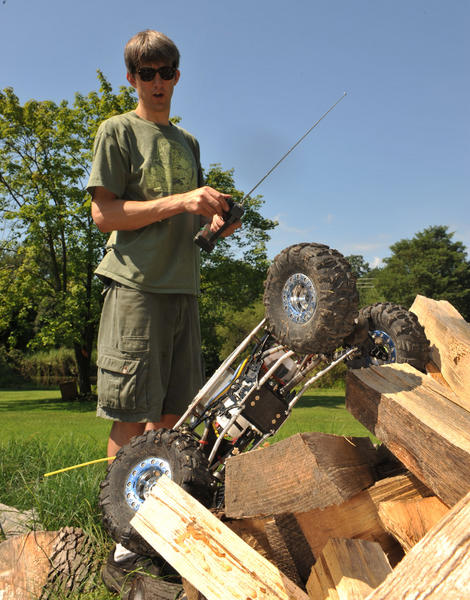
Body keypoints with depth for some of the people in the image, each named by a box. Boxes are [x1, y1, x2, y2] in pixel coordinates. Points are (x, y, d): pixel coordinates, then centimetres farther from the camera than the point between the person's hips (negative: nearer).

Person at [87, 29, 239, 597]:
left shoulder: (188, 141, 21)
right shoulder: (118, 131, 2)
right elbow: (104, 213, -8)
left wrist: (216, 218, 3)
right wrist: (179, 201, -16)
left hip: (183, 285, 6)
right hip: (136, 285, -6)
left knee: (172, 412, 9)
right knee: (130, 416, -4)